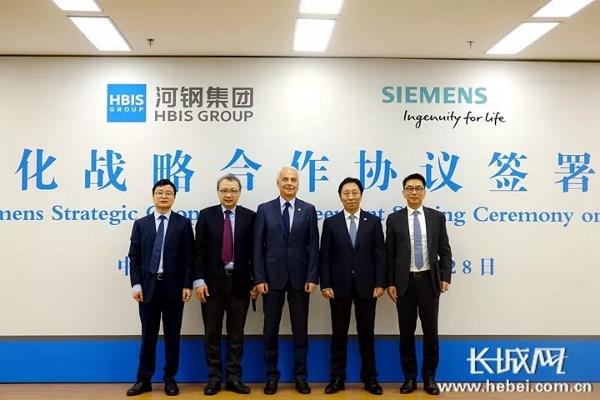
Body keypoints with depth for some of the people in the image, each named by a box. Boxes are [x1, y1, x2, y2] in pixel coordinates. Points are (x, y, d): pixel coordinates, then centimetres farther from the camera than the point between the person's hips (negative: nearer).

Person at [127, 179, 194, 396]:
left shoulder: (183, 224, 3)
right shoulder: (141, 224, 8)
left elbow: (188, 257, -1)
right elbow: (134, 257, 4)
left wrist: (187, 285, -8)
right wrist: (136, 285, -5)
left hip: (173, 287, -1)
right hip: (148, 286, 1)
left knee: (172, 335, 7)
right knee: (148, 336, 8)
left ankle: (170, 379, 19)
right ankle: (144, 379, 18)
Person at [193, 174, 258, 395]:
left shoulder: (249, 216, 2)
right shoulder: (206, 215, 2)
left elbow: (254, 251, 2)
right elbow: (199, 250, -1)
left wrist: (256, 281, -2)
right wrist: (199, 280, -8)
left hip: (239, 282, 0)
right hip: (212, 281, 0)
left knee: (236, 334, 8)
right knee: (212, 333, 7)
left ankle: (234, 378, 18)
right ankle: (214, 378, 19)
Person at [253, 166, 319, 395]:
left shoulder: (308, 210, 3)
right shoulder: (264, 209, 2)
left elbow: (313, 246, 1)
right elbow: (258, 247, 0)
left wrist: (312, 277, -6)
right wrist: (259, 278, -6)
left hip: (299, 278, 0)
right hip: (272, 277, 0)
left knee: (300, 330, 8)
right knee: (270, 330, 7)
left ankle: (300, 376, 21)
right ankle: (272, 375, 21)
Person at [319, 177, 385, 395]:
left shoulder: (373, 221, 4)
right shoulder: (331, 222, 3)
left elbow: (380, 255, 1)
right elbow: (325, 257, 1)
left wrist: (380, 283, -7)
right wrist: (325, 284, -6)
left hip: (366, 286, 0)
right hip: (339, 286, 0)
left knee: (366, 334, 8)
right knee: (339, 334, 8)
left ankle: (369, 378, 20)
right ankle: (337, 378, 18)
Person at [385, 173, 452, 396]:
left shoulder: (437, 217, 4)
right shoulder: (394, 219, 2)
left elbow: (445, 252, 5)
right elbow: (389, 255, 2)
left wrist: (445, 278, -5)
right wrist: (390, 283, -4)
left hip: (429, 281, 0)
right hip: (404, 282, 0)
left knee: (430, 332, 5)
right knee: (406, 333, 7)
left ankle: (429, 377, 19)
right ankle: (409, 377, 20)